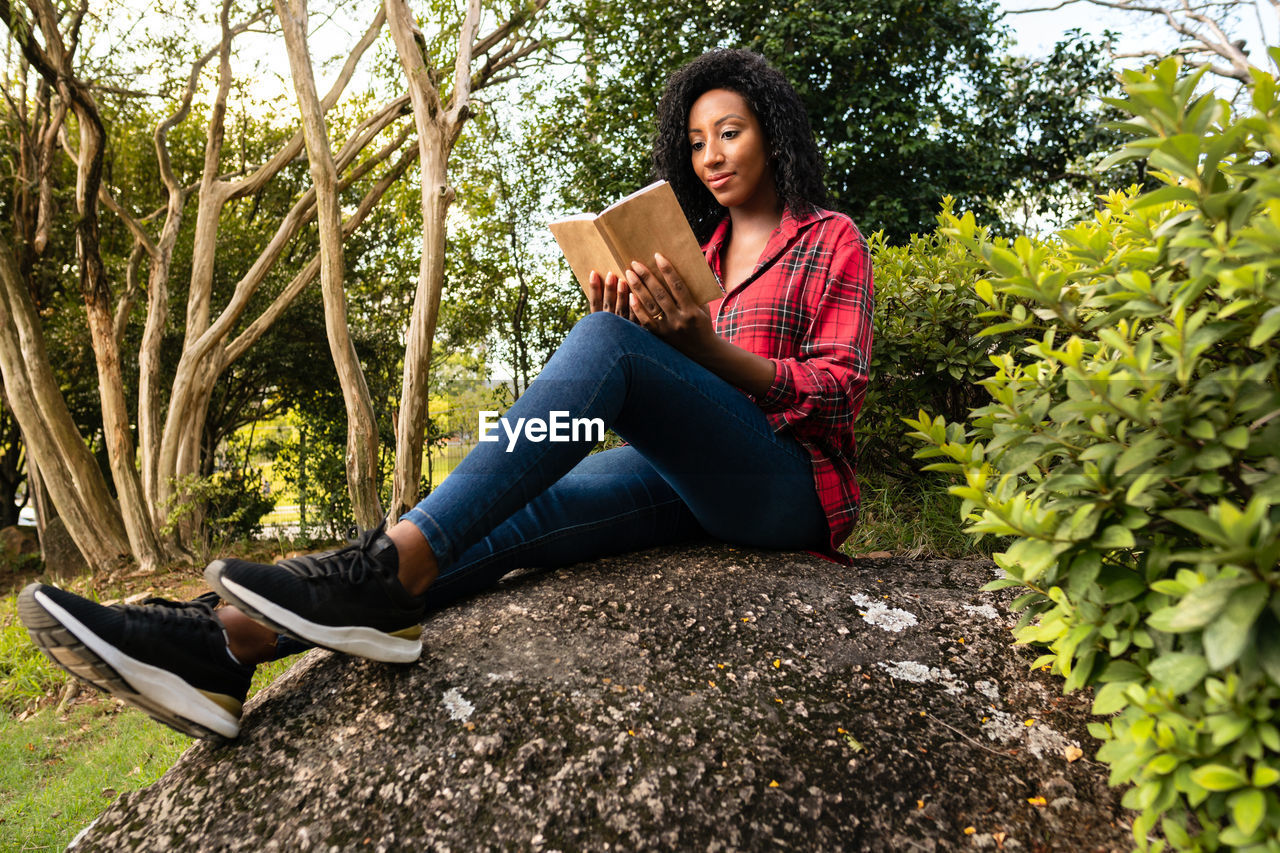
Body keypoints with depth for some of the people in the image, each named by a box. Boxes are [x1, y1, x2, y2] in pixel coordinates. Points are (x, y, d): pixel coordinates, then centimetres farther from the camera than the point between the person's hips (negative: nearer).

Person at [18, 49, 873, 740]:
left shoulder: (832, 240, 8)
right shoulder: (700, 249, 22)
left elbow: (839, 389, -5)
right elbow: (661, 391, 16)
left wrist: (700, 345, -19)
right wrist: (623, 332, -6)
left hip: (791, 485, -5)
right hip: (691, 479, 5)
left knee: (606, 342, -32)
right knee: (499, 518, -23)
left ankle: (393, 567, -42)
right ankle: (224, 641, -35)